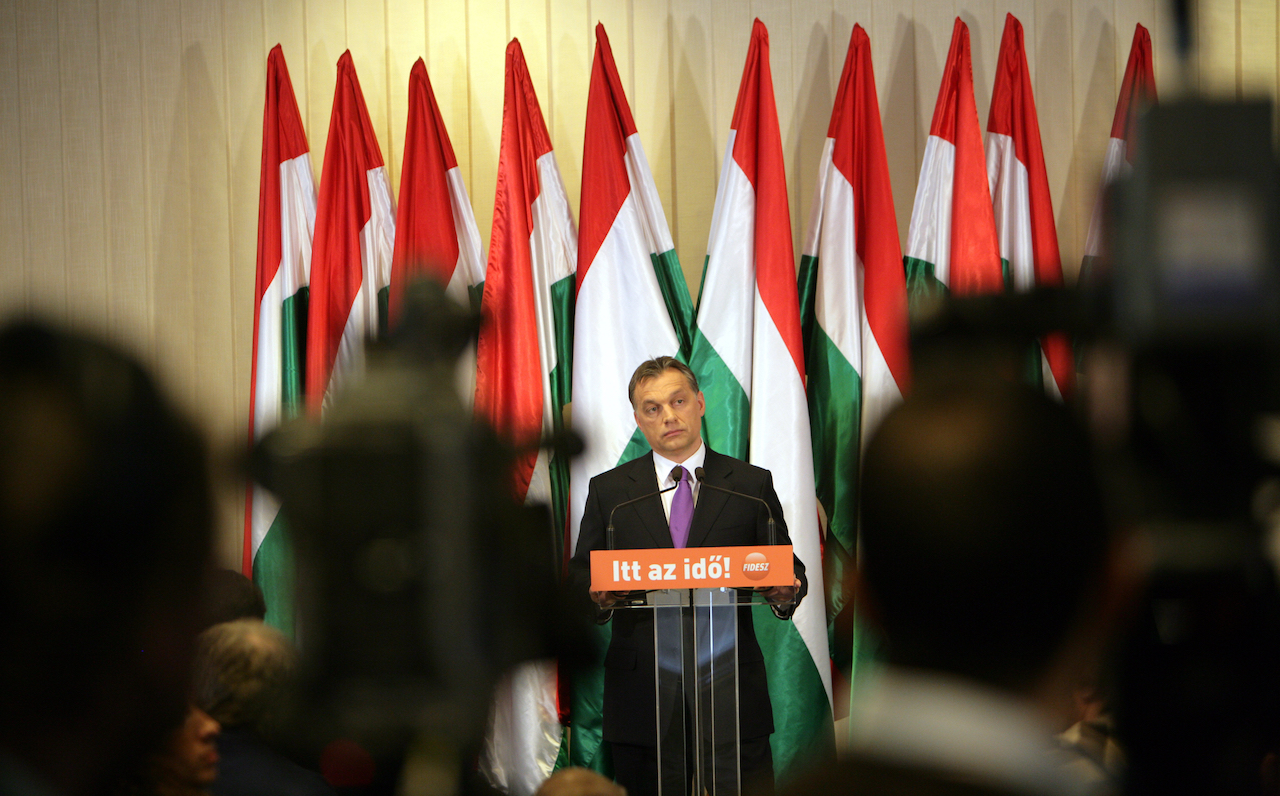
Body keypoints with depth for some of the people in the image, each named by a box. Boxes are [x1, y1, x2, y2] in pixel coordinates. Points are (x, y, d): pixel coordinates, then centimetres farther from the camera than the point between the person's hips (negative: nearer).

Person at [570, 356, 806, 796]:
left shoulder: (751, 485, 10)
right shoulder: (609, 491, 11)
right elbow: (581, 574, 8)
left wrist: (786, 591, -15)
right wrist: (598, 595, -15)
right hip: (640, 693, 0)